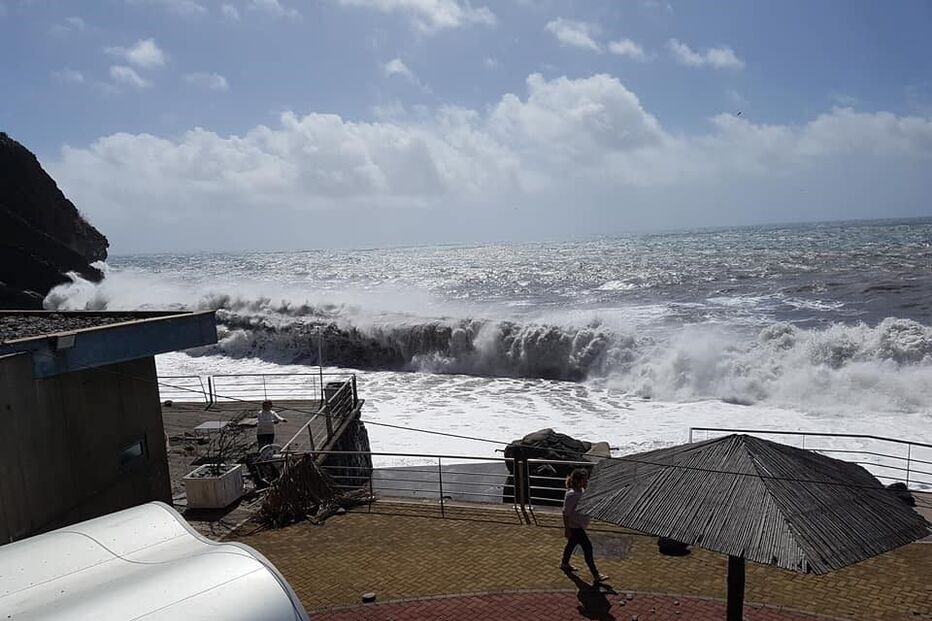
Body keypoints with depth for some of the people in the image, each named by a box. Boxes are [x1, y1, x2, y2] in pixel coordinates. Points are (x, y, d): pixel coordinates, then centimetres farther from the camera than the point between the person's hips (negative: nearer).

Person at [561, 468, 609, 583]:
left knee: (572, 544, 26)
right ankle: (596, 576, 4)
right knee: (587, 548, -5)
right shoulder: (571, 495, -28)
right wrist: (567, 529, -21)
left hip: (579, 525, 9)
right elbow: (566, 513, -24)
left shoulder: (582, 490, 0)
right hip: (574, 527, -9)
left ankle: (565, 564, 48)